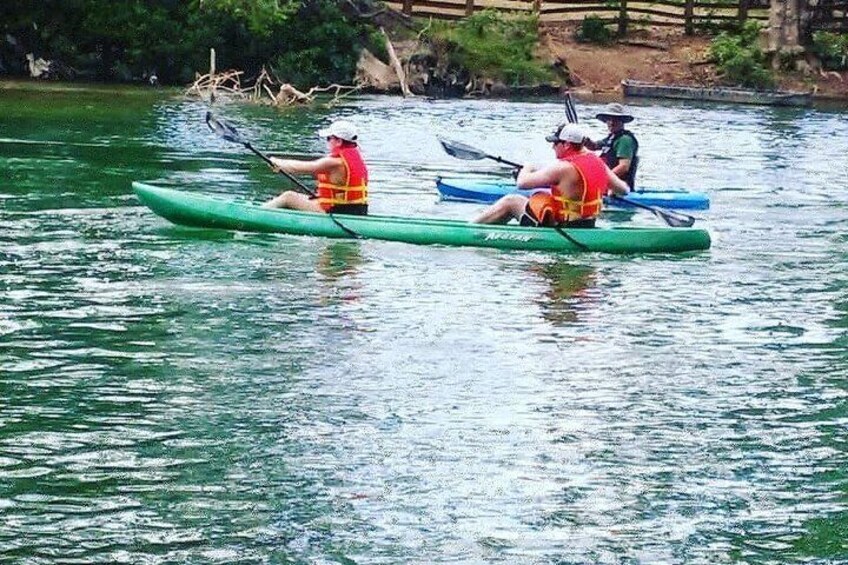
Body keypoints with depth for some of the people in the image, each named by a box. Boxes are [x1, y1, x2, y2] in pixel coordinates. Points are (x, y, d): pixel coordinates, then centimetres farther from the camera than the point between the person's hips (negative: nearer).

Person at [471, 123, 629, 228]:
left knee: (511, 201, 3)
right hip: (587, 227, 9)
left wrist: (527, 168, 4)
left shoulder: (563, 168, -22)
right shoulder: (598, 162, 1)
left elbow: (522, 183, -18)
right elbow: (623, 189, 10)